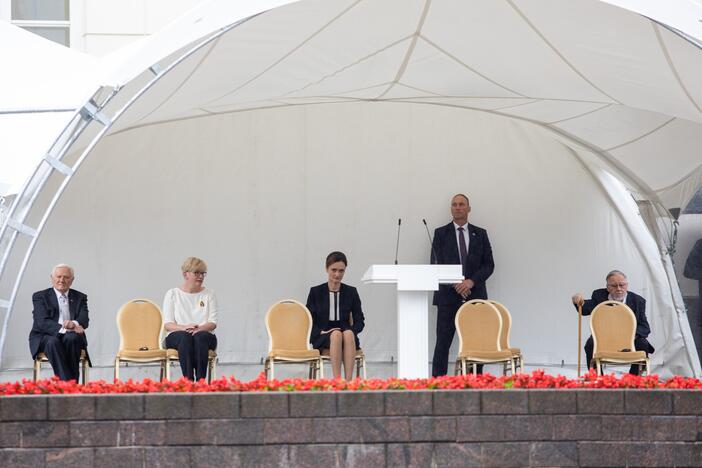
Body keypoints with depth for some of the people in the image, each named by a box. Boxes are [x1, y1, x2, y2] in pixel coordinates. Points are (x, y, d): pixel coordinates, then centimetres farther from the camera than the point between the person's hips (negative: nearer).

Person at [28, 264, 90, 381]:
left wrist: (73, 324, -27)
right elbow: (42, 322, -11)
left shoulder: (80, 297, 15)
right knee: (53, 342, -36)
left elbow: (84, 320, -1)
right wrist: (64, 329, -28)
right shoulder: (40, 296, 5)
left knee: (72, 338, -33)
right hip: (44, 338, -2)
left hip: (71, 337, 2)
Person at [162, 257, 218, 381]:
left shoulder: (209, 294, 16)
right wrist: (184, 328, -18)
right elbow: (167, 324, 3)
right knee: (185, 337, -37)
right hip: (176, 337, -1)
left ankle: (201, 380, -48)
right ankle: (188, 380, -49)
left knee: (201, 336, -36)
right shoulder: (172, 294, 12)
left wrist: (200, 328, -18)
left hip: (204, 335, 1)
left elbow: (213, 323, 5)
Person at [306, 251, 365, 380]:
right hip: (322, 339, -1)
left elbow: (360, 321, 8)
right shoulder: (316, 292, 5)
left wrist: (350, 331, -12)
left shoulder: (351, 292, 8)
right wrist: (322, 332, -13)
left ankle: (349, 381, -46)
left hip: (348, 336, 1)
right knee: (336, 334, -37)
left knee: (348, 334, -36)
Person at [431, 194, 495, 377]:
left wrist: (472, 281, -11)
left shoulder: (480, 234, 11)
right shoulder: (441, 233, 7)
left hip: (475, 295, 2)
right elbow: (436, 264, 0)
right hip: (448, 296, -2)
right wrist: (455, 284, -12)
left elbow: (489, 264, 6)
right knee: (443, 343, -4)